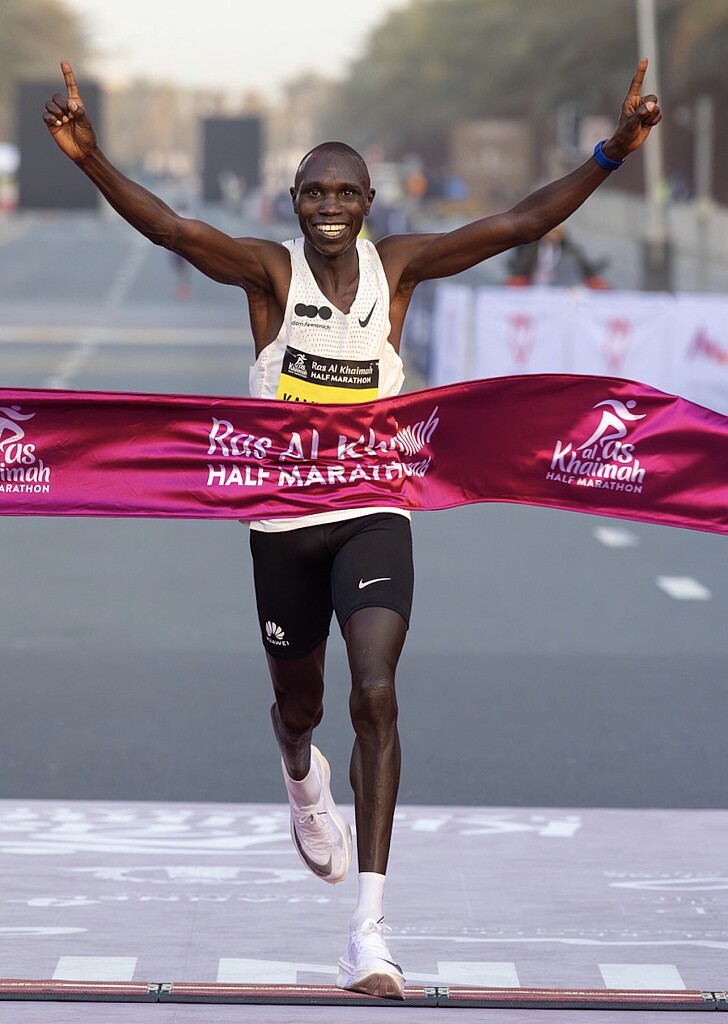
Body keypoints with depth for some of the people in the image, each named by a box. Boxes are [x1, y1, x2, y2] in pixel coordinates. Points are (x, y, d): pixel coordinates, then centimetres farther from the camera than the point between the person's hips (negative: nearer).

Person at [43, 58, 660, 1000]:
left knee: (375, 695, -17)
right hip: (282, 521, 0)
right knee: (298, 704, 17)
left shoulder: (398, 265, -3)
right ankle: (303, 782, 59)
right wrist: (89, 159, -41)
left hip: (375, 515, 0)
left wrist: (611, 153, -21)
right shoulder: (269, 270, -8)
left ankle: (369, 930, -18)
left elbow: (521, 224, -9)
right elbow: (172, 227, -24)